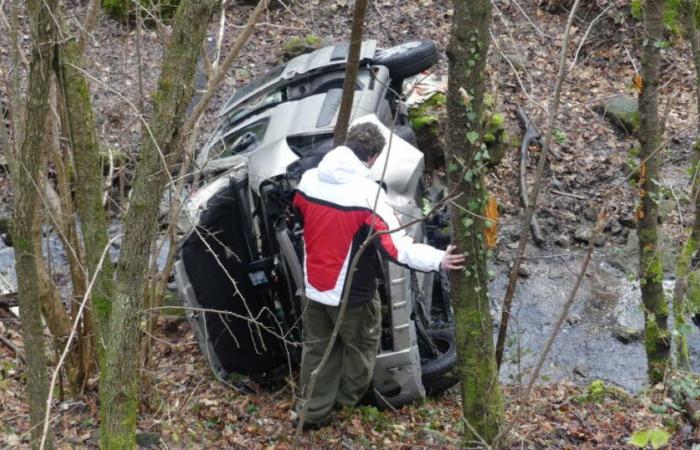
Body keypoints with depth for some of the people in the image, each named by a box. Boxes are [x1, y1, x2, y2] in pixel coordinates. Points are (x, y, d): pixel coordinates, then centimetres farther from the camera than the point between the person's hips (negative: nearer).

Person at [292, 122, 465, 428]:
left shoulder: (309, 180, -7)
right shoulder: (367, 193, -27)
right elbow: (395, 245, -31)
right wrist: (438, 260, -31)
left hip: (314, 286, 5)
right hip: (352, 293, -5)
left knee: (317, 348, 21)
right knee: (361, 346, 22)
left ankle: (312, 411, 30)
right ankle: (348, 401, 41)